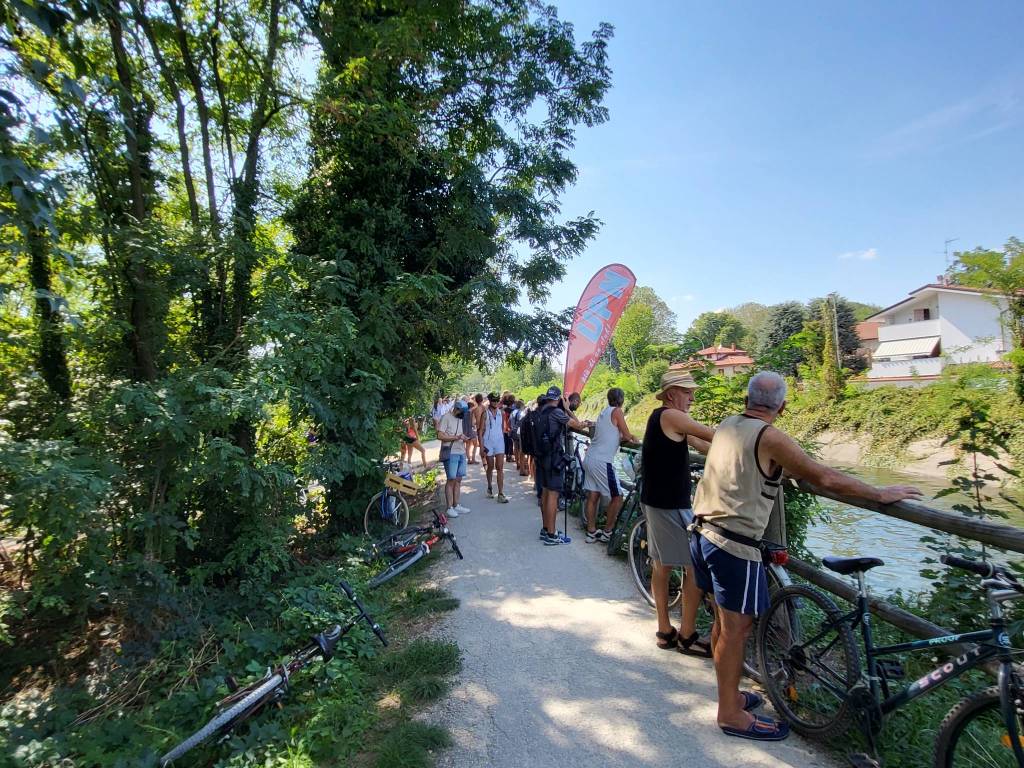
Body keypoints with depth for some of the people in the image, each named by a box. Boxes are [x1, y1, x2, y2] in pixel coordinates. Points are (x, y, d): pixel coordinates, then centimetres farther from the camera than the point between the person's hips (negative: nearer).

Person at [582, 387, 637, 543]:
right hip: (602, 462, -9)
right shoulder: (616, 411, -7)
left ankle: (591, 532, 19)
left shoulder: (604, 412, 17)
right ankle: (607, 532, 9)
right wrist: (632, 438, 14)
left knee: (593, 496, 12)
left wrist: (626, 438, 16)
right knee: (617, 497, 3)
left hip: (589, 459, 9)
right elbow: (627, 436, -5)